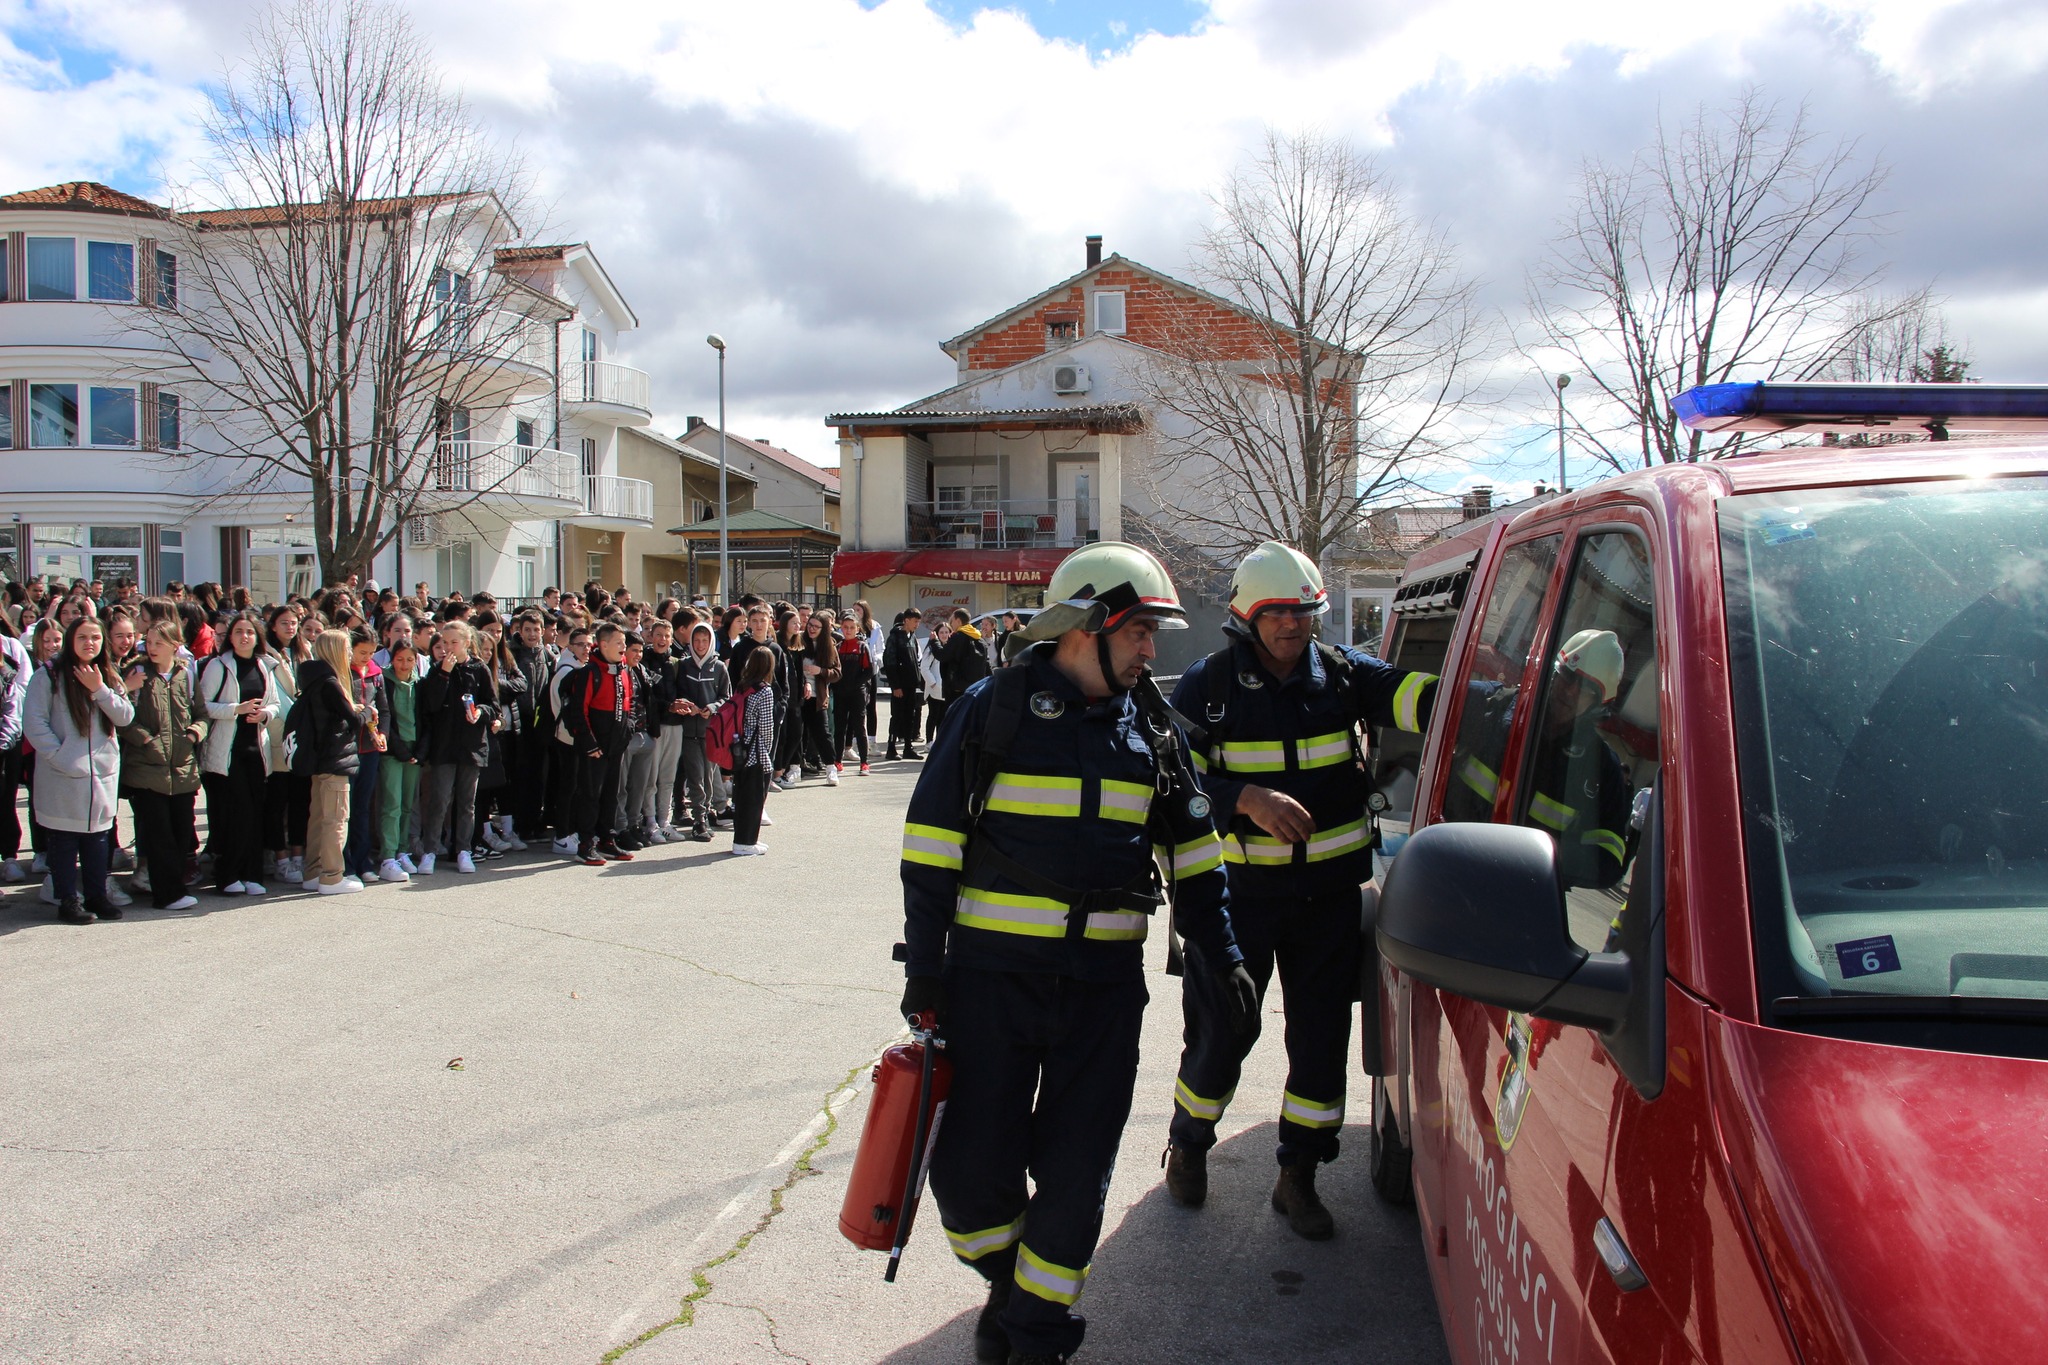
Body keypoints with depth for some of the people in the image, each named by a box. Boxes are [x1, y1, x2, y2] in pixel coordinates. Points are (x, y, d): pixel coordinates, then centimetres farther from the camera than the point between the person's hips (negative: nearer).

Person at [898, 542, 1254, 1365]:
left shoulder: (1154, 728, 8)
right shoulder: (993, 710, -5)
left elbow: (1192, 850, 16)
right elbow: (931, 848, -3)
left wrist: (1220, 955, 13)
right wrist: (924, 968, -6)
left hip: (1105, 982, 3)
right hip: (992, 973, -2)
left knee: (1074, 1173, 6)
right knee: (972, 1166, 3)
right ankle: (1009, 1281, 33)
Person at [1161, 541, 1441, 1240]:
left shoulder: (1343, 673, 1)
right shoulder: (1207, 687, -6)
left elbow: (1411, 695, -15)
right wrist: (1247, 800, -28)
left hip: (1329, 890, 3)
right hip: (1238, 889, -3)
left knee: (1322, 1035, 8)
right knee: (1220, 1032, 7)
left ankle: (1298, 1176, 26)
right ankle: (1188, 1147, 34)